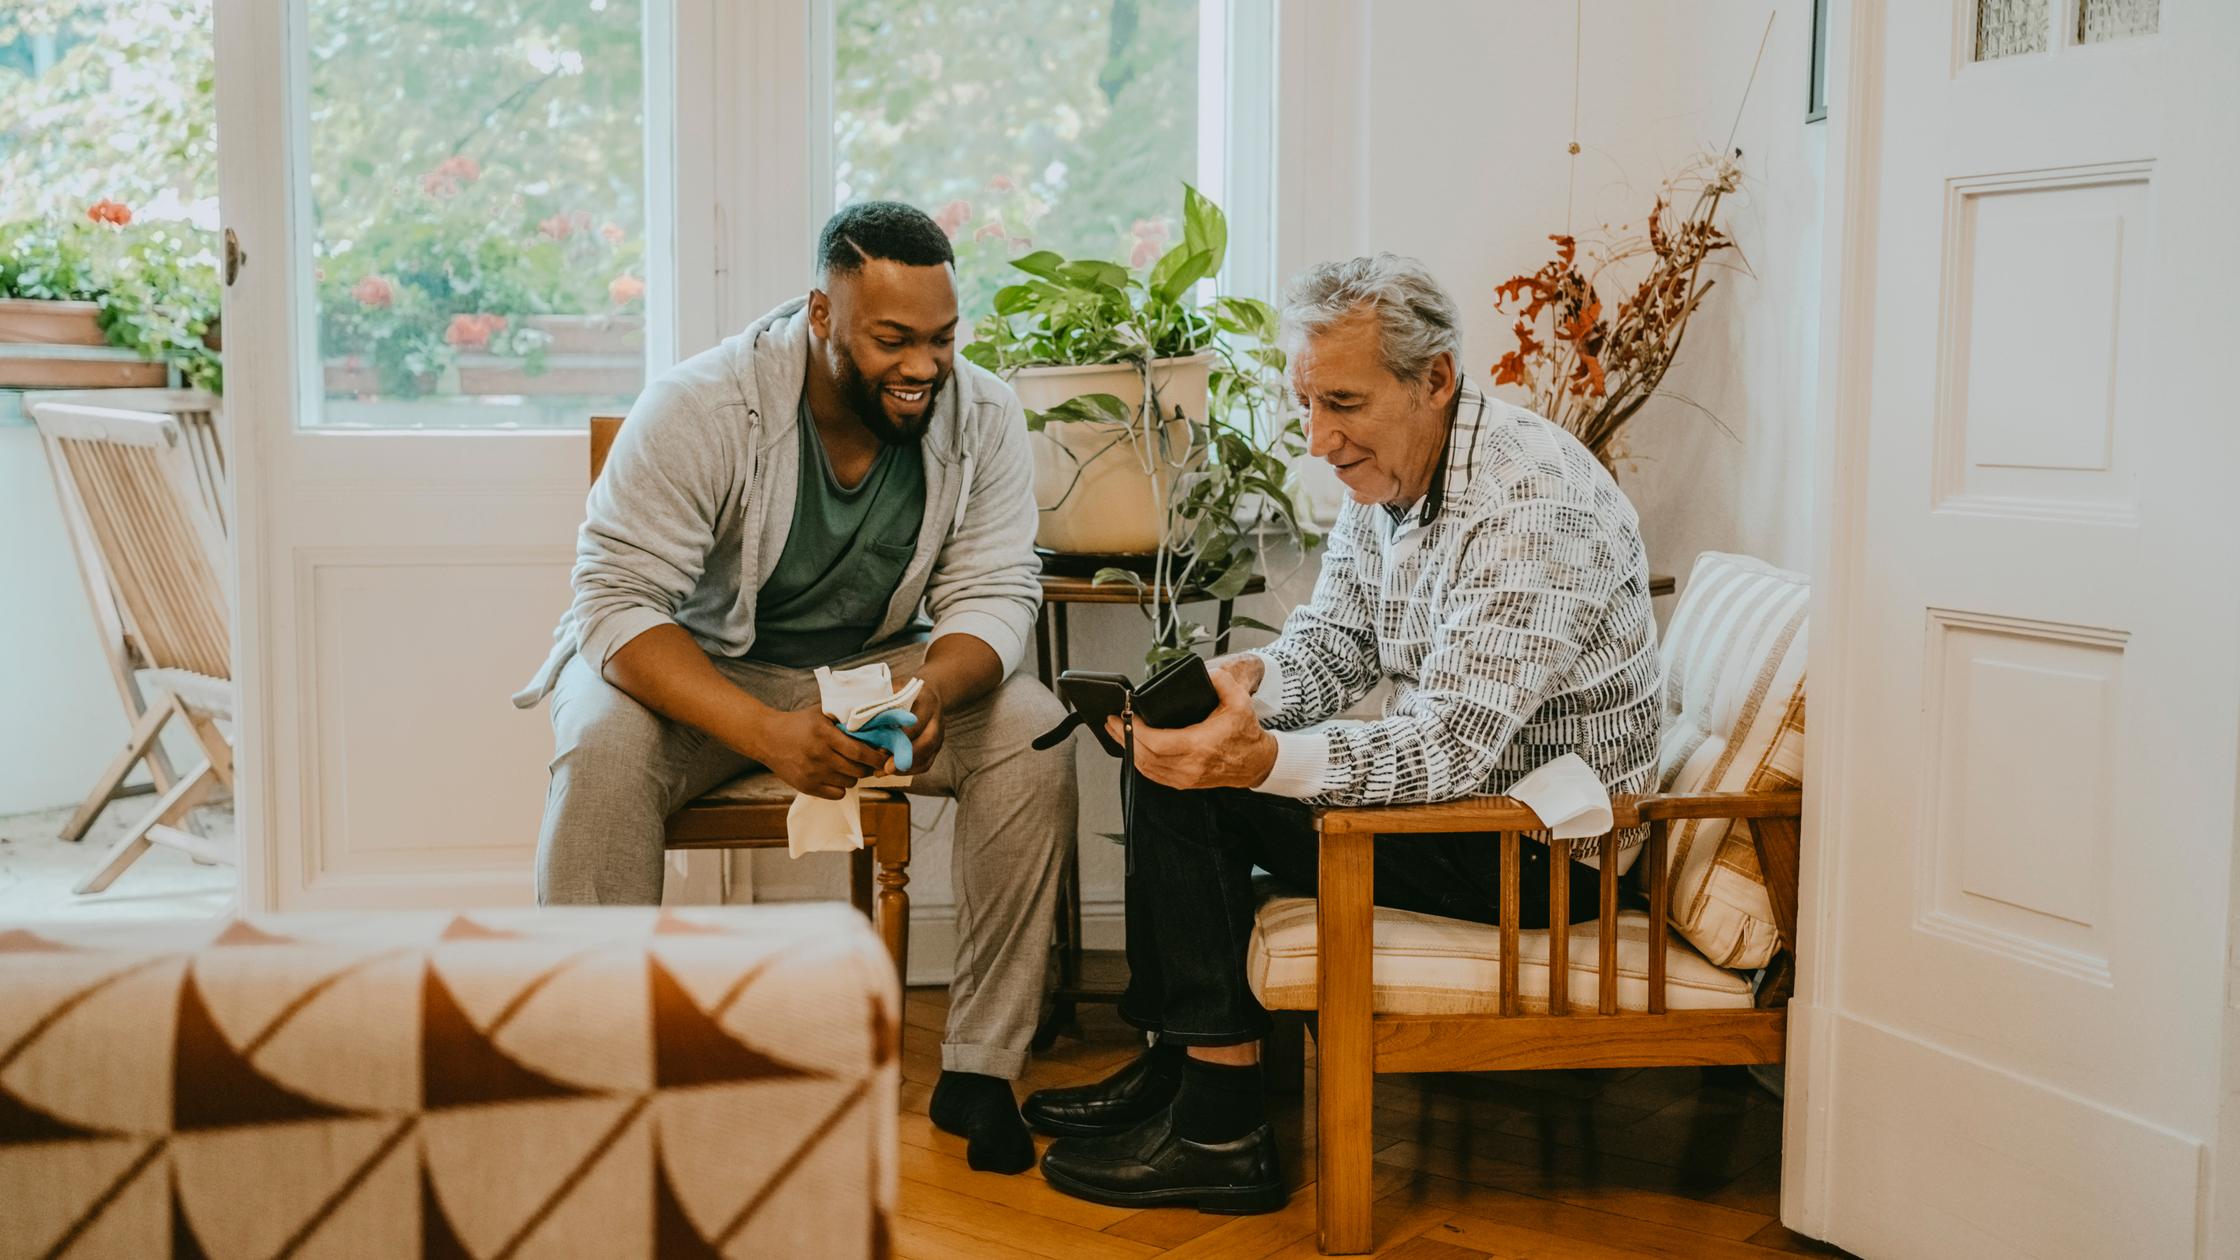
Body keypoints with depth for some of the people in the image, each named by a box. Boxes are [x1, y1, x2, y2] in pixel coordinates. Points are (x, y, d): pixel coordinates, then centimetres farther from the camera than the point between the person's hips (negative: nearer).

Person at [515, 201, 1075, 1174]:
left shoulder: (982, 417, -12)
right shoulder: (700, 408, -23)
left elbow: (993, 594, -12)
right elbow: (616, 601, -27)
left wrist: (931, 692, -37)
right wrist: (765, 732, -42)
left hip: (875, 663, 3)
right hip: (696, 666, -2)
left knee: (1033, 733, -23)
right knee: (601, 747, -34)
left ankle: (981, 1068, -14)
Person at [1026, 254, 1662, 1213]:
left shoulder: (1529, 507, -26)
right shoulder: (1386, 475, 4)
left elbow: (1448, 749, -31)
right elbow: (1329, 648, 7)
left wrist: (1257, 758, -45)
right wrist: (1249, 680, -17)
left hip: (1545, 846, -10)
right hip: (1461, 781, 10)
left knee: (1193, 791, -18)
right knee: (1173, 761, 7)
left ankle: (1220, 1131, -10)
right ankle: (1172, 1069, 12)